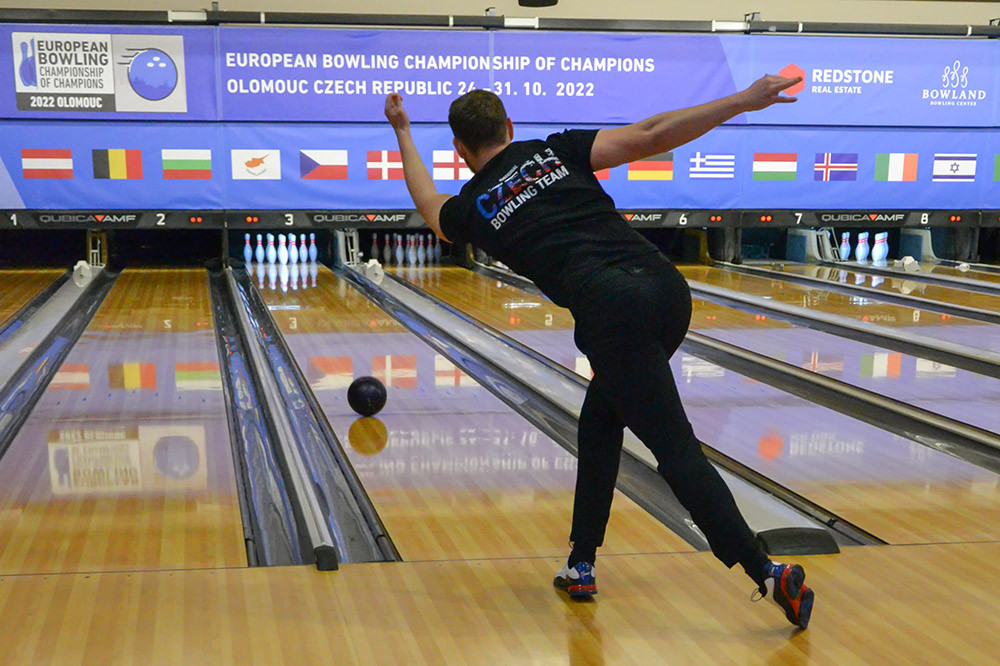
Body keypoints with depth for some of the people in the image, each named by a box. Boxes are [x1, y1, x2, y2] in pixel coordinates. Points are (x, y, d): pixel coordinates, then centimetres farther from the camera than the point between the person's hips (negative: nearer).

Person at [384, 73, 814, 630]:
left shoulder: (472, 209, 16)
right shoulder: (556, 151, 18)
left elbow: (428, 200, 42)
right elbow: (651, 136, 5)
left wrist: (403, 132, 55)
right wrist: (743, 101, 4)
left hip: (612, 312, -5)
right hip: (666, 288, 5)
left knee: (676, 448, -2)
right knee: (599, 425, 21)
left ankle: (768, 573, -10)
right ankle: (581, 564, 26)